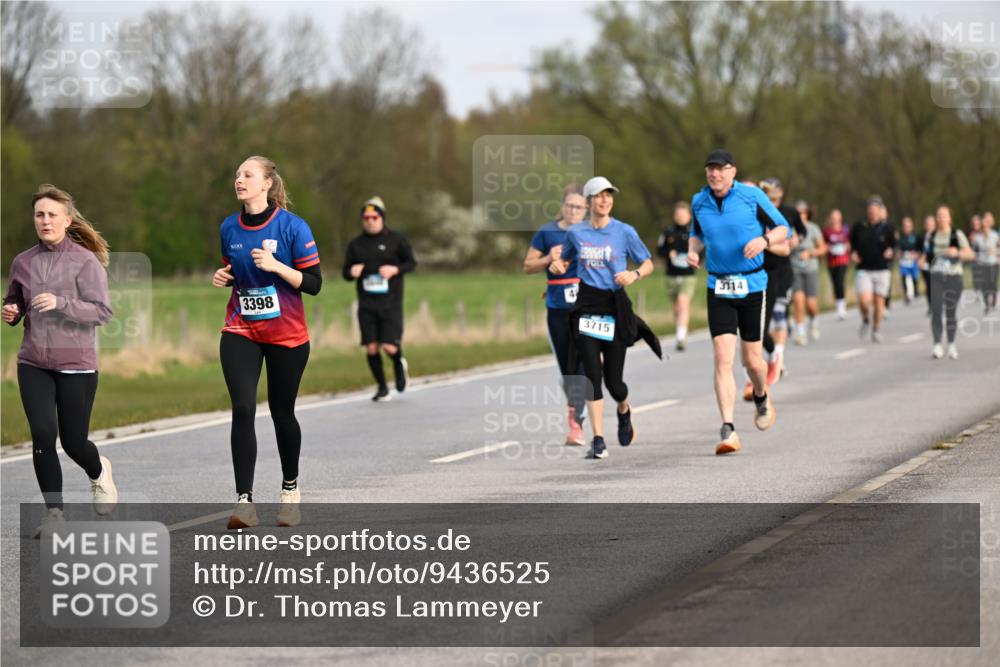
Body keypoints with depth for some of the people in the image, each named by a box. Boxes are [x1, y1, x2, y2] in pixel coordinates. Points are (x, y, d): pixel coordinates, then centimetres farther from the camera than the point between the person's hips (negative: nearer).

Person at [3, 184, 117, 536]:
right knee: (43, 436, -10)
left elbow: (102, 311, -11)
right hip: (33, 364, 3)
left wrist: (61, 303, -24)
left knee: (73, 442, 4)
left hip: (77, 365, -3)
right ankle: (54, 513, 1)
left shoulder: (85, 261, -6)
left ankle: (99, 473, 40)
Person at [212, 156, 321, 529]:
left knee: (282, 412, 9)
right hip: (240, 333, 2)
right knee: (242, 409, -14)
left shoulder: (292, 227, -10)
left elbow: (314, 284, -11)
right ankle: (244, 500, -17)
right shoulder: (229, 229, 4)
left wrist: (276, 266, -24)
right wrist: (223, 278, -2)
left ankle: (290, 488, 33)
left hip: (286, 337, -2)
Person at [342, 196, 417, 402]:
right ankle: (382, 388, 13)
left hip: (390, 302, -2)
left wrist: (395, 269, -13)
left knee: (389, 347, -11)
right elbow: (346, 272, 13)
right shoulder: (355, 244, 8)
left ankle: (399, 363, 25)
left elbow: (411, 263, 6)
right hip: (366, 305, 3)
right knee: (371, 348, -3)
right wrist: (351, 272, -11)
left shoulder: (396, 240, 1)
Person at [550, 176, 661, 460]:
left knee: (613, 380, 1)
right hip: (586, 306, 1)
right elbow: (566, 258, 24)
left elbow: (648, 264, 5)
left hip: (615, 306, -1)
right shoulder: (576, 233, 5)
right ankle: (598, 440, -7)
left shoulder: (624, 232, -2)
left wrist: (634, 274, -16)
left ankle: (624, 412, 37)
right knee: (592, 374, -10)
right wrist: (558, 264, 1)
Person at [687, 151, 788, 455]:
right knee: (723, 358, -12)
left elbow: (782, 228, 2)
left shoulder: (752, 196, -6)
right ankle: (728, 431, -15)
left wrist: (764, 240, -19)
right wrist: (693, 251, 0)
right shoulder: (699, 201, 4)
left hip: (752, 285, -2)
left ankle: (761, 398, 42)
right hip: (718, 288, 2)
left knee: (752, 360, 6)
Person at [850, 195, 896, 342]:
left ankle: (876, 330, 24)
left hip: (881, 270, 0)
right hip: (863, 270, 0)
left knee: (879, 302, 5)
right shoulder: (859, 227, 1)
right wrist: (853, 253, -3)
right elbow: (853, 243, 16)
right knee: (864, 300, -16)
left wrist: (891, 252, -14)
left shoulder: (886, 228, -1)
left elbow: (894, 245, 8)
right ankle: (865, 320, 16)